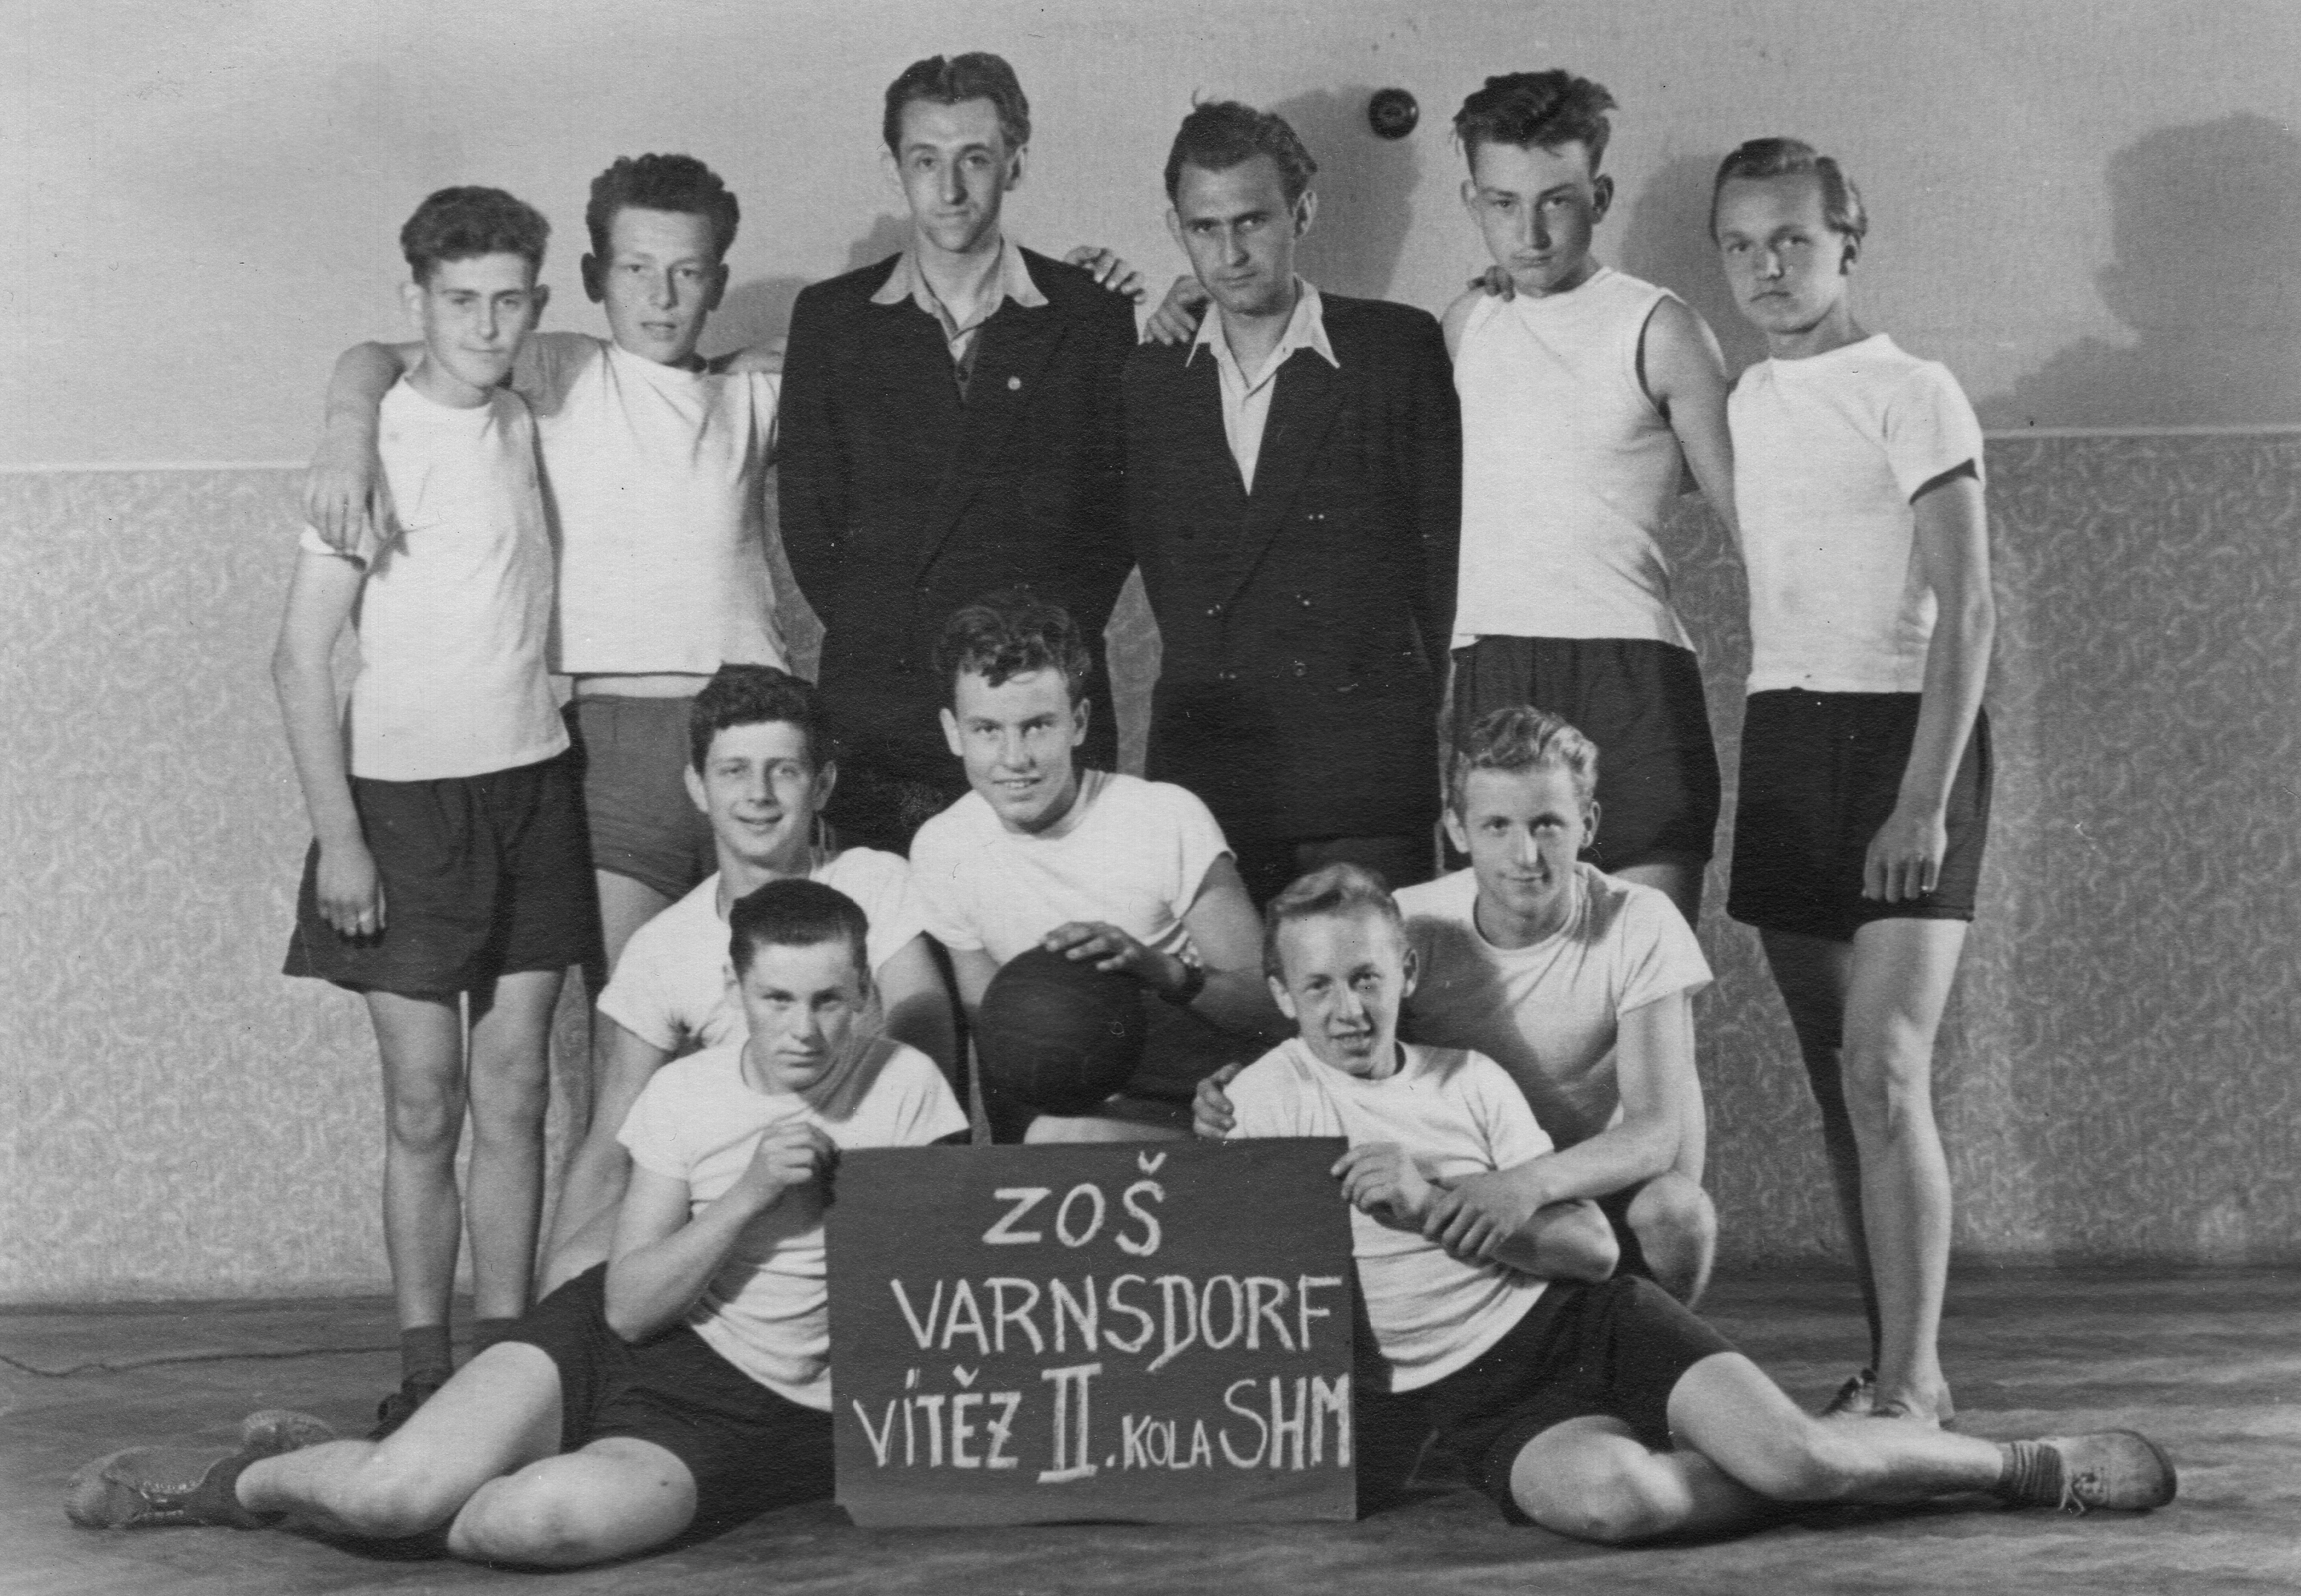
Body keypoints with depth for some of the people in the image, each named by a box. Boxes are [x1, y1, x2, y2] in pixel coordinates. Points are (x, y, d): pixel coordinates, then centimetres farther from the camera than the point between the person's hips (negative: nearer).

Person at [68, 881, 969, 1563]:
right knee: (396, 1488, -23)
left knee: (540, 1521, -34)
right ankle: (230, 1484, 11)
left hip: (762, 1419, -2)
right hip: (625, 1339, 2)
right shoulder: (685, 1094, -2)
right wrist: (745, 1198, -19)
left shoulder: (904, 1085, -6)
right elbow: (630, 1307, -8)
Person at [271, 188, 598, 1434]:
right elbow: (301, 659, -9)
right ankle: (423, 1370, 7)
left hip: (533, 789, 5)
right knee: (424, 1105, -1)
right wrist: (339, 837, -13)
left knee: (512, 1093, 5)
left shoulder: (521, 423, 5)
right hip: (408, 798, -5)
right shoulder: (378, 445, -10)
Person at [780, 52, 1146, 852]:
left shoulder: (1092, 314, 5)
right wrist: (880, 640, 3)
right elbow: (806, 517, 10)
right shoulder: (830, 317, 9)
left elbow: (1121, 507, 7)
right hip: (875, 725, 1)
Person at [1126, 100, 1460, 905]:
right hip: (1201, 767, 3)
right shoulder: (1152, 375, 12)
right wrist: (1207, 685, 9)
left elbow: (1446, 538, 5)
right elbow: (1157, 559, 16)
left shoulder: (1400, 348, 3)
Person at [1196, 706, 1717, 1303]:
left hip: (1598, 1193, -1)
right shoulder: (1409, 924, -9)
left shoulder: (1638, 925, -15)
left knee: (1673, 1204, -34)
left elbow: (1665, 1131, -24)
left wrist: (1531, 1183, -44)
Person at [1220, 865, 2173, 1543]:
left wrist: (1435, 1203, -12)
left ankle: (2040, 1466, 1)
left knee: (1789, 1451, -23)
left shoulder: (1468, 1079, 7)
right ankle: (1839, 1477, -13)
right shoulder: (1261, 1100, 2)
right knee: (1606, 1494, -38)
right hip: (1475, 1396, -2)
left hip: (1585, 1318, 2)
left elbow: (1594, 1249, -1)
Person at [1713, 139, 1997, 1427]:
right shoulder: (1741, 404, 13)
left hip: (1901, 729, -6)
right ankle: (1893, 1366, 14)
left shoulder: (1910, 397, -6)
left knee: (1884, 1071, -14)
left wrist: (1924, 799, -18)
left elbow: (1966, 613, -11)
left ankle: (1912, 1378, -10)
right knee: (1835, 1080, 7)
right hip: (1782, 735, 6)